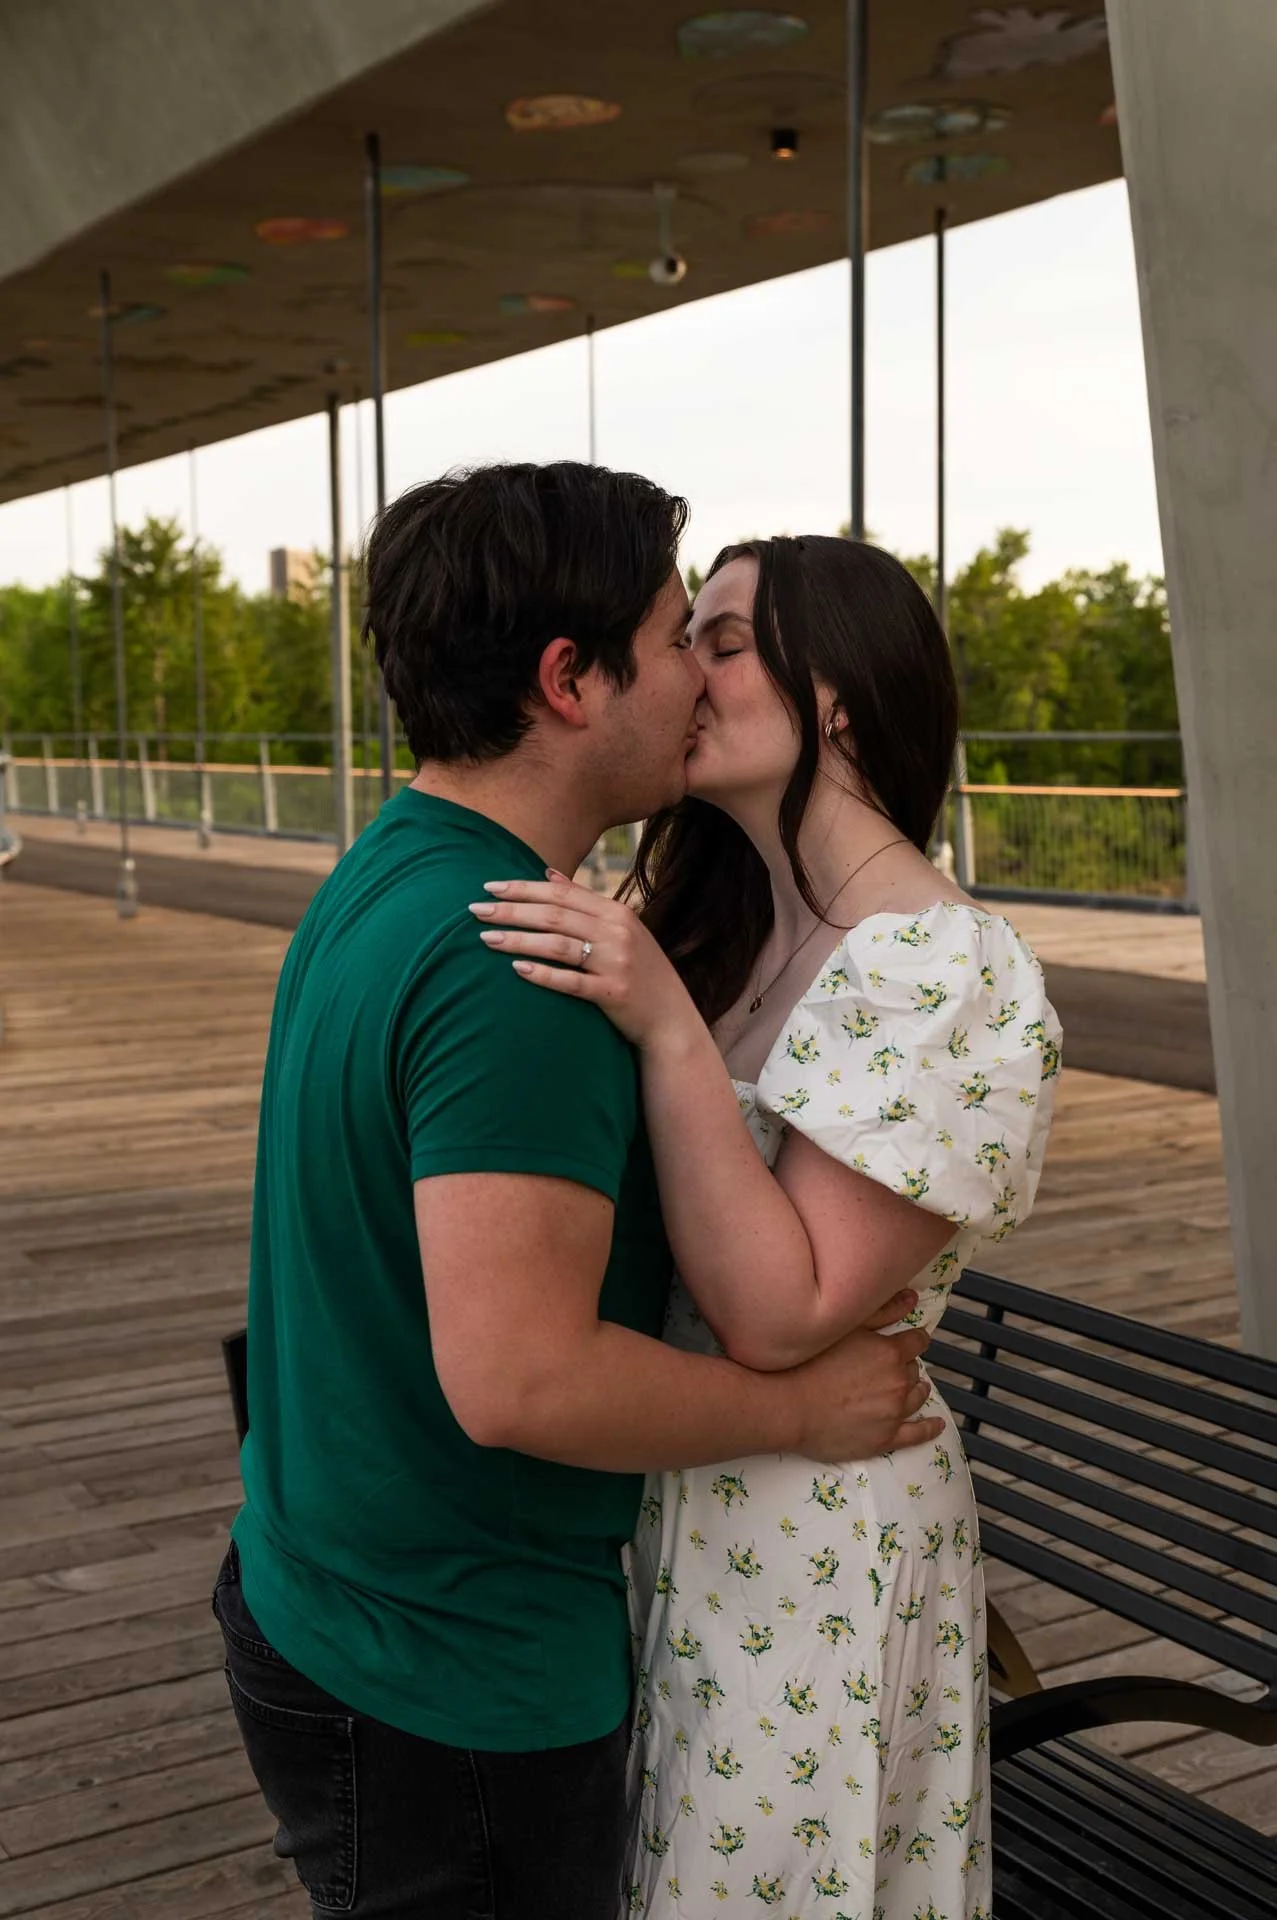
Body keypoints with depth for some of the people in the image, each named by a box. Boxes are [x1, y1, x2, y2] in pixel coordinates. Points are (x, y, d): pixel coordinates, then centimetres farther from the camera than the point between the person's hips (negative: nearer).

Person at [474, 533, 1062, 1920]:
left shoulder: (942, 972, -22)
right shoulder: (718, 929, 4)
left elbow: (777, 1316, -25)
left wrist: (664, 1025, -31)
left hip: (805, 1543, -7)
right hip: (665, 1496, 7)